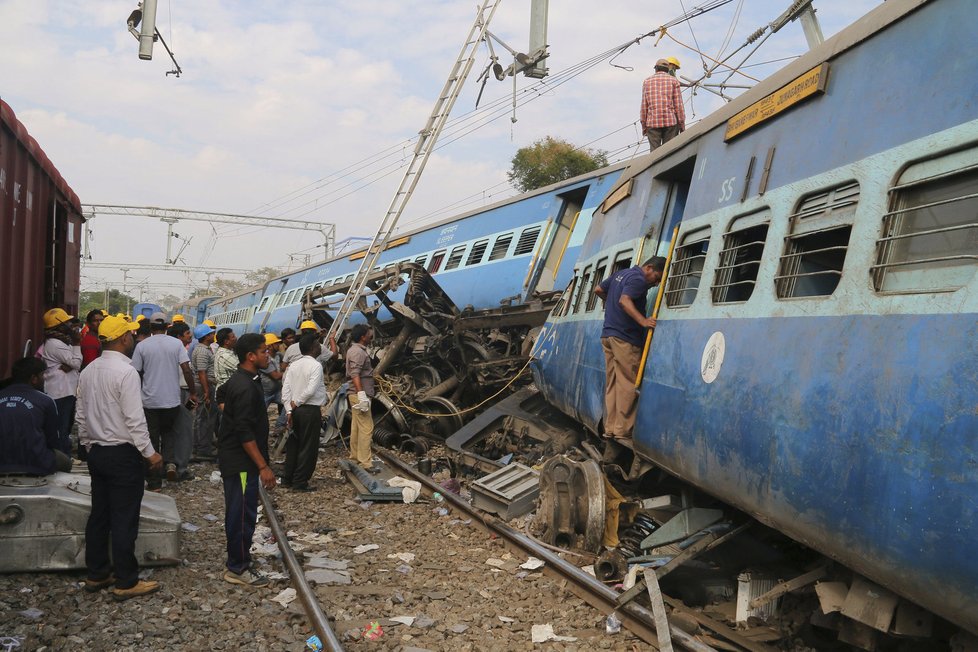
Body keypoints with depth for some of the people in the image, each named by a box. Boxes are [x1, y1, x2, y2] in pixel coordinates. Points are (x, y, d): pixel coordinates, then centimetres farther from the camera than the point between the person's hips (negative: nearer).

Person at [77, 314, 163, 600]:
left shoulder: (88, 372, 8)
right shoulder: (126, 371, -18)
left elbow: (82, 417, 14)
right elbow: (134, 419, -20)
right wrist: (150, 453, -13)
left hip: (97, 453, 9)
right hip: (123, 454, -8)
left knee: (99, 515, 16)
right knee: (124, 520, -1)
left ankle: (96, 574, 26)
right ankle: (126, 582, 6)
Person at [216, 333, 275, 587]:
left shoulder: (239, 380, 9)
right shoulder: (246, 388, -23)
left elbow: (221, 395, 31)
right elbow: (245, 433, -26)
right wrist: (263, 466, -24)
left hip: (234, 458, 11)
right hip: (241, 461, -11)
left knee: (240, 513, 18)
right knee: (242, 515, -2)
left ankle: (237, 562, 29)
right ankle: (238, 569, 7)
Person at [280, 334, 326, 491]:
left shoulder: (294, 365, 8)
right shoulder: (315, 365, -13)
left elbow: (285, 389, 4)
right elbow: (311, 390, -22)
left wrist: (289, 410, 4)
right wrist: (296, 403, -10)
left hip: (296, 410, 7)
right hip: (311, 410, -7)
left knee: (294, 444, 16)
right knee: (308, 447, 1)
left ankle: (287, 478, 23)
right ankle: (300, 482, 5)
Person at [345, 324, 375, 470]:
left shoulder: (354, 350, 17)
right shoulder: (358, 352, -16)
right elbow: (355, 375, -25)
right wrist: (362, 396, -29)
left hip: (356, 394, 11)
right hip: (359, 394, -11)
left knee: (356, 426, 16)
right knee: (366, 427, -11)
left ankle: (355, 456, 25)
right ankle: (365, 462, -11)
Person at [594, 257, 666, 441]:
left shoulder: (620, 274, 17)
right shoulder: (638, 279, -12)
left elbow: (598, 289, 25)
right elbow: (625, 300, -28)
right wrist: (643, 321, -37)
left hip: (608, 335, 9)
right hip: (625, 339, -9)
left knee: (612, 383, 10)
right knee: (627, 384, -5)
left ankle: (609, 428, 11)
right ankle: (622, 430, -5)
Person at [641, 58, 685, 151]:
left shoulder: (647, 82, 11)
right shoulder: (674, 81, 6)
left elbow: (644, 105, 6)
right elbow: (678, 105, 0)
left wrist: (643, 126, 10)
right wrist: (682, 125, 3)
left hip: (652, 122, 1)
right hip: (670, 121, -1)